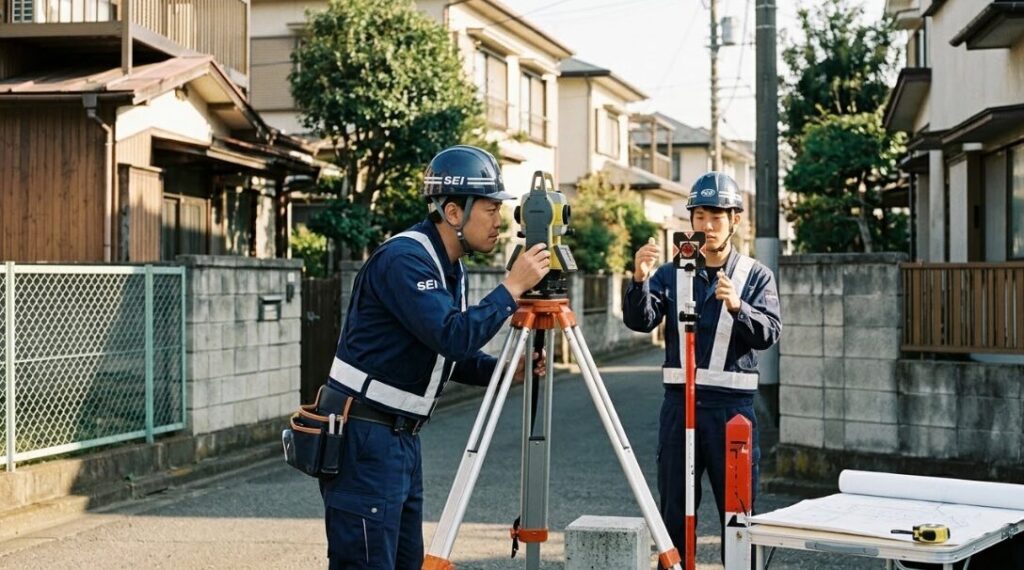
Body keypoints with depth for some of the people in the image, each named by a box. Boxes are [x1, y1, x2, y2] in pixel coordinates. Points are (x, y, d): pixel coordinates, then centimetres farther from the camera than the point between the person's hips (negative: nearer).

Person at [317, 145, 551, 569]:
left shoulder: (449, 267, 12)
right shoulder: (404, 259, -18)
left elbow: (448, 354, 18)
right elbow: (454, 336, -28)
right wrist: (513, 287, -19)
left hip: (401, 437, 10)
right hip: (362, 437, -10)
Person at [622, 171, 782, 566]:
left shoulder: (756, 276, 6)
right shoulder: (671, 274, 9)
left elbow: (769, 331, -8)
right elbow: (640, 321, -5)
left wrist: (737, 307, -27)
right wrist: (640, 281, -25)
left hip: (733, 403, -1)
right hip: (679, 402, 2)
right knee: (674, 509, 8)